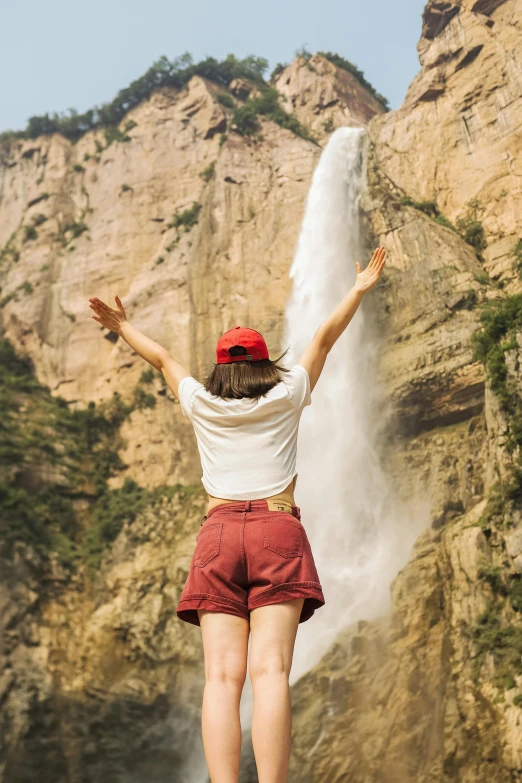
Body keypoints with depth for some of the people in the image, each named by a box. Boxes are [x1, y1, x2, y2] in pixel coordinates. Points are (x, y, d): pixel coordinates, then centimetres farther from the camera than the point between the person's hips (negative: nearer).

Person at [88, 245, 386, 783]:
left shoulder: (201, 405, 16)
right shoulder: (286, 398, 13)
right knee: (270, 669, -13)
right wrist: (360, 289, 35)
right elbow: (325, 337, 22)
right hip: (278, 528, -1)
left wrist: (123, 327, 48)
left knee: (222, 675, -9)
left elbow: (162, 358, 32)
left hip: (218, 533, 1)